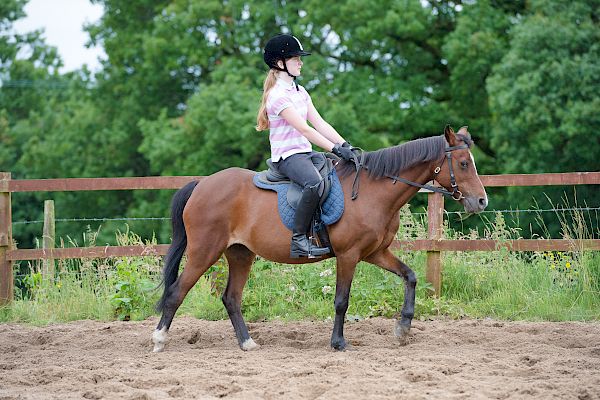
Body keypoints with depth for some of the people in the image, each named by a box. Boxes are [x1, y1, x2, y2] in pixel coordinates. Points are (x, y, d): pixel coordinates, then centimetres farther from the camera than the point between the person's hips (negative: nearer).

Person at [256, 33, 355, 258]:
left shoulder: (300, 92, 16)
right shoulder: (277, 96, -13)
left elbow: (320, 124, 10)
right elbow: (304, 129, -19)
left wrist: (345, 145, -2)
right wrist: (335, 149, -22)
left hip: (305, 153, 10)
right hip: (287, 155, -10)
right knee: (314, 182, -38)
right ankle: (299, 240, -33)